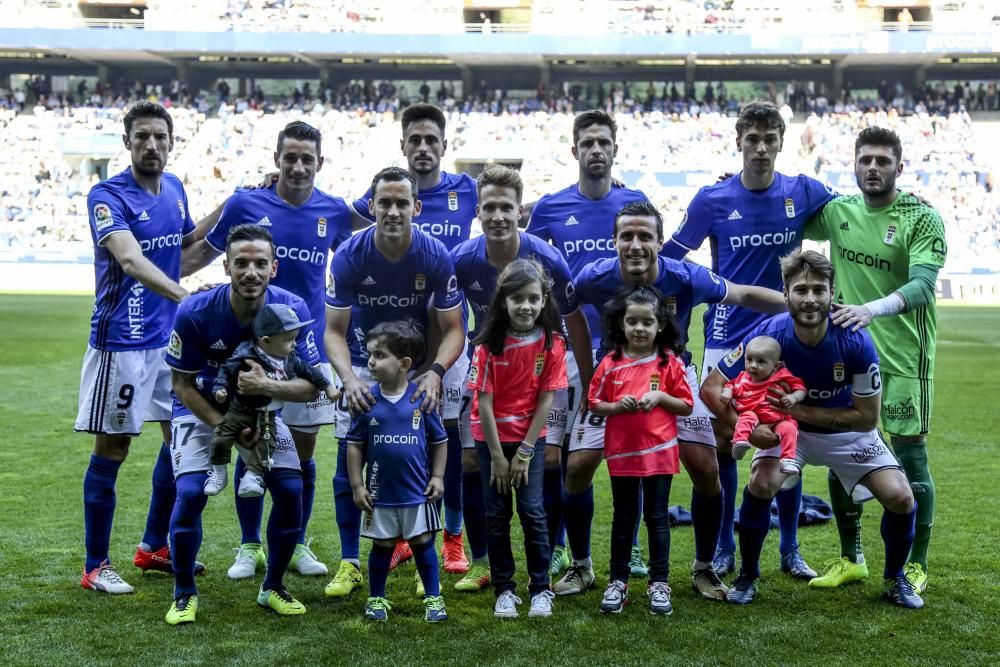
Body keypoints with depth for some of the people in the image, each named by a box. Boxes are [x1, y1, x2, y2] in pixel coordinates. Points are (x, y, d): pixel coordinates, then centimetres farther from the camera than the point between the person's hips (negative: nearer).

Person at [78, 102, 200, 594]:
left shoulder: (174, 188, 8)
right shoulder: (107, 196, -14)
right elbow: (130, 260, -31)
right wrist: (182, 295, -46)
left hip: (170, 336, 7)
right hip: (121, 342, -7)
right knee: (112, 449, -1)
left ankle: (154, 547, 29)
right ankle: (96, 566, 11)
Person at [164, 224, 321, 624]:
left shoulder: (292, 310, -23)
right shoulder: (195, 313, -27)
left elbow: (311, 386, -20)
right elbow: (182, 384, -14)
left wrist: (266, 386, -39)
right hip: (202, 408, -2)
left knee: (290, 491, -11)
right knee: (191, 492, -20)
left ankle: (273, 588, 13)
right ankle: (184, 593, 4)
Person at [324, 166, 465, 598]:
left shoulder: (436, 257, -20)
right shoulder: (348, 256, -20)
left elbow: (453, 329, -13)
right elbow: (334, 329, -15)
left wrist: (434, 372, -32)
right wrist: (348, 378, -33)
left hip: (417, 366, 0)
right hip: (362, 364, 0)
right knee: (349, 460, -4)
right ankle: (349, 563, 7)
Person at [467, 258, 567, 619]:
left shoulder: (552, 343, -10)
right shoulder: (489, 343, -14)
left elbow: (546, 400, -8)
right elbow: (484, 402, -12)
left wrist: (524, 453, -9)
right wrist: (498, 456, -12)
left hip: (531, 438, 0)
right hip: (492, 438, 0)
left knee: (532, 512, -3)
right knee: (497, 515, 4)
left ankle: (541, 589, 10)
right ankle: (504, 589, 15)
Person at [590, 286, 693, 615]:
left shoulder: (670, 362, -3)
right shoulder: (610, 363, -1)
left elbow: (687, 406, 1)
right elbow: (594, 404, 4)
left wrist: (661, 397, -16)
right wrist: (616, 406, -15)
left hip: (659, 452, -1)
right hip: (622, 452, 1)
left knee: (657, 518, 6)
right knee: (623, 519, 11)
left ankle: (659, 583, 15)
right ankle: (618, 582, 20)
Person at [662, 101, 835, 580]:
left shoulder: (804, 193, -2)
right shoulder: (712, 199, -4)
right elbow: (668, 256, 4)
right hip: (726, 339, -1)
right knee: (720, 442, 2)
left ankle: (789, 549, 19)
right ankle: (724, 548, 17)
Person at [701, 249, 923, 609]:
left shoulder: (855, 341, -29)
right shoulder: (769, 335, -28)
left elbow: (867, 417, -21)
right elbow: (712, 387, -21)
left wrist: (800, 409, -28)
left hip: (848, 432, 0)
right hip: (787, 429, 0)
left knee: (900, 498, -15)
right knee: (762, 483, -26)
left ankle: (895, 578, 16)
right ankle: (747, 576, -1)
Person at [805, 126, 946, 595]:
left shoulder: (922, 218, -9)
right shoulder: (838, 211, 5)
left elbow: (922, 284, -23)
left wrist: (873, 308, -40)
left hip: (903, 355, -4)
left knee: (910, 456, 1)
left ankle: (917, 565, 18)